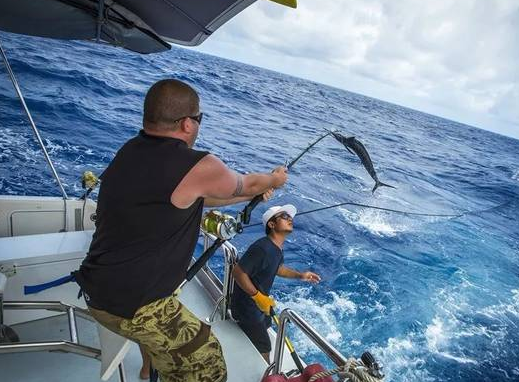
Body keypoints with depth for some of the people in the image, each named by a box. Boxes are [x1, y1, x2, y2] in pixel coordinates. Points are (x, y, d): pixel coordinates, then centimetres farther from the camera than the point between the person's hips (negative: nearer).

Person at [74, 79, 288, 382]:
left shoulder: (129, 152, 4)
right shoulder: (199, 167, -21)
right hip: (132, 306, -9)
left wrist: (252, 195, 23)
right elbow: (247, 185, 0)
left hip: (95, 291, 9)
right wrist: (275, 179, 23)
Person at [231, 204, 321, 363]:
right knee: (264, 348, 0)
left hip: (260, 302, 11)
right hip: (246, 305, -11)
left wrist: (300, 275, 3)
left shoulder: (277, 247, -1)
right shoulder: (263, 248, -32)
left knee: (265, 326, 32)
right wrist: (258, 297, -28)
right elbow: (238, 272, -32)